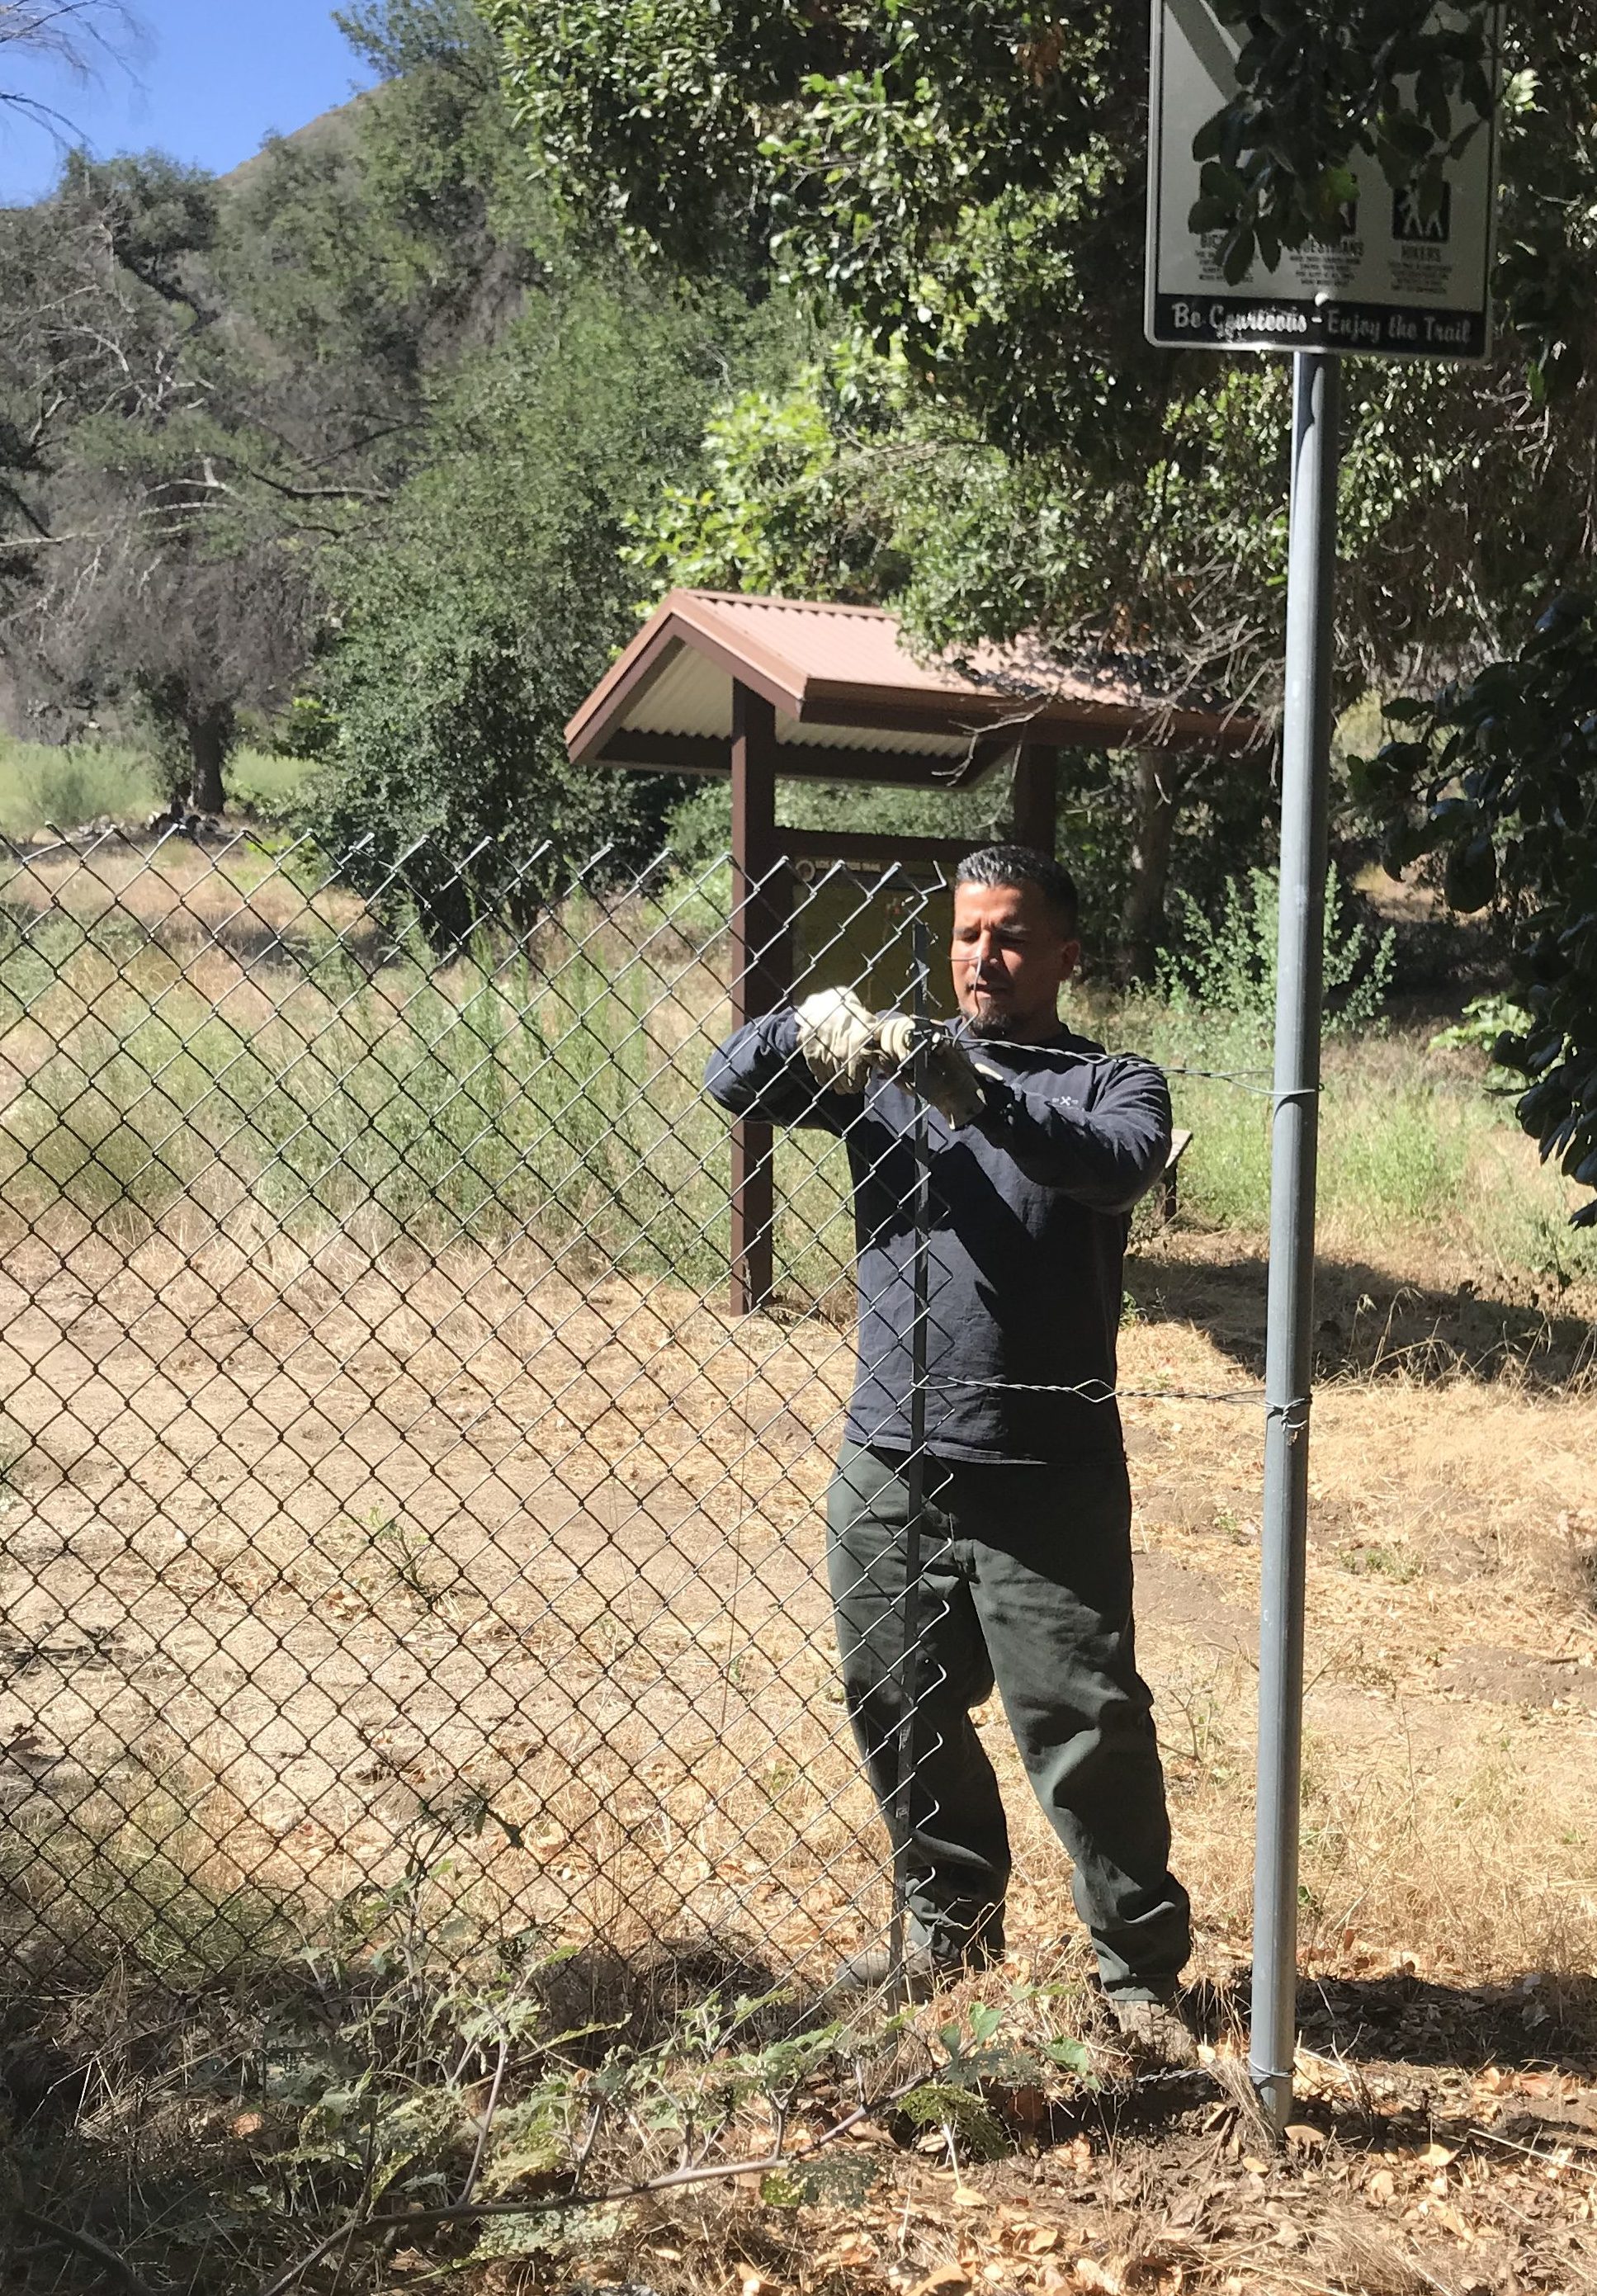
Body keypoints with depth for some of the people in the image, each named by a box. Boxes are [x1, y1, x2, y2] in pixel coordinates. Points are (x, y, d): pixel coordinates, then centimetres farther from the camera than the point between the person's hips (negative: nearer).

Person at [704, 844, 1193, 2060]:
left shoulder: (1113, 1083, 0)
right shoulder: (889, 1066, 8)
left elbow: (1119, 1166, -23)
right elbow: (731, 1083, -2)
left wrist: (979, 1096, -39)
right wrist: (809, 1026, -23)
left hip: (1048, 1481, -4)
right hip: (890, 1469, 4)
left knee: (1087, 1726, -1)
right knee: (904, 1713, 16)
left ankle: (1141, 1969, 16)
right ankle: (953, 1924, 37)